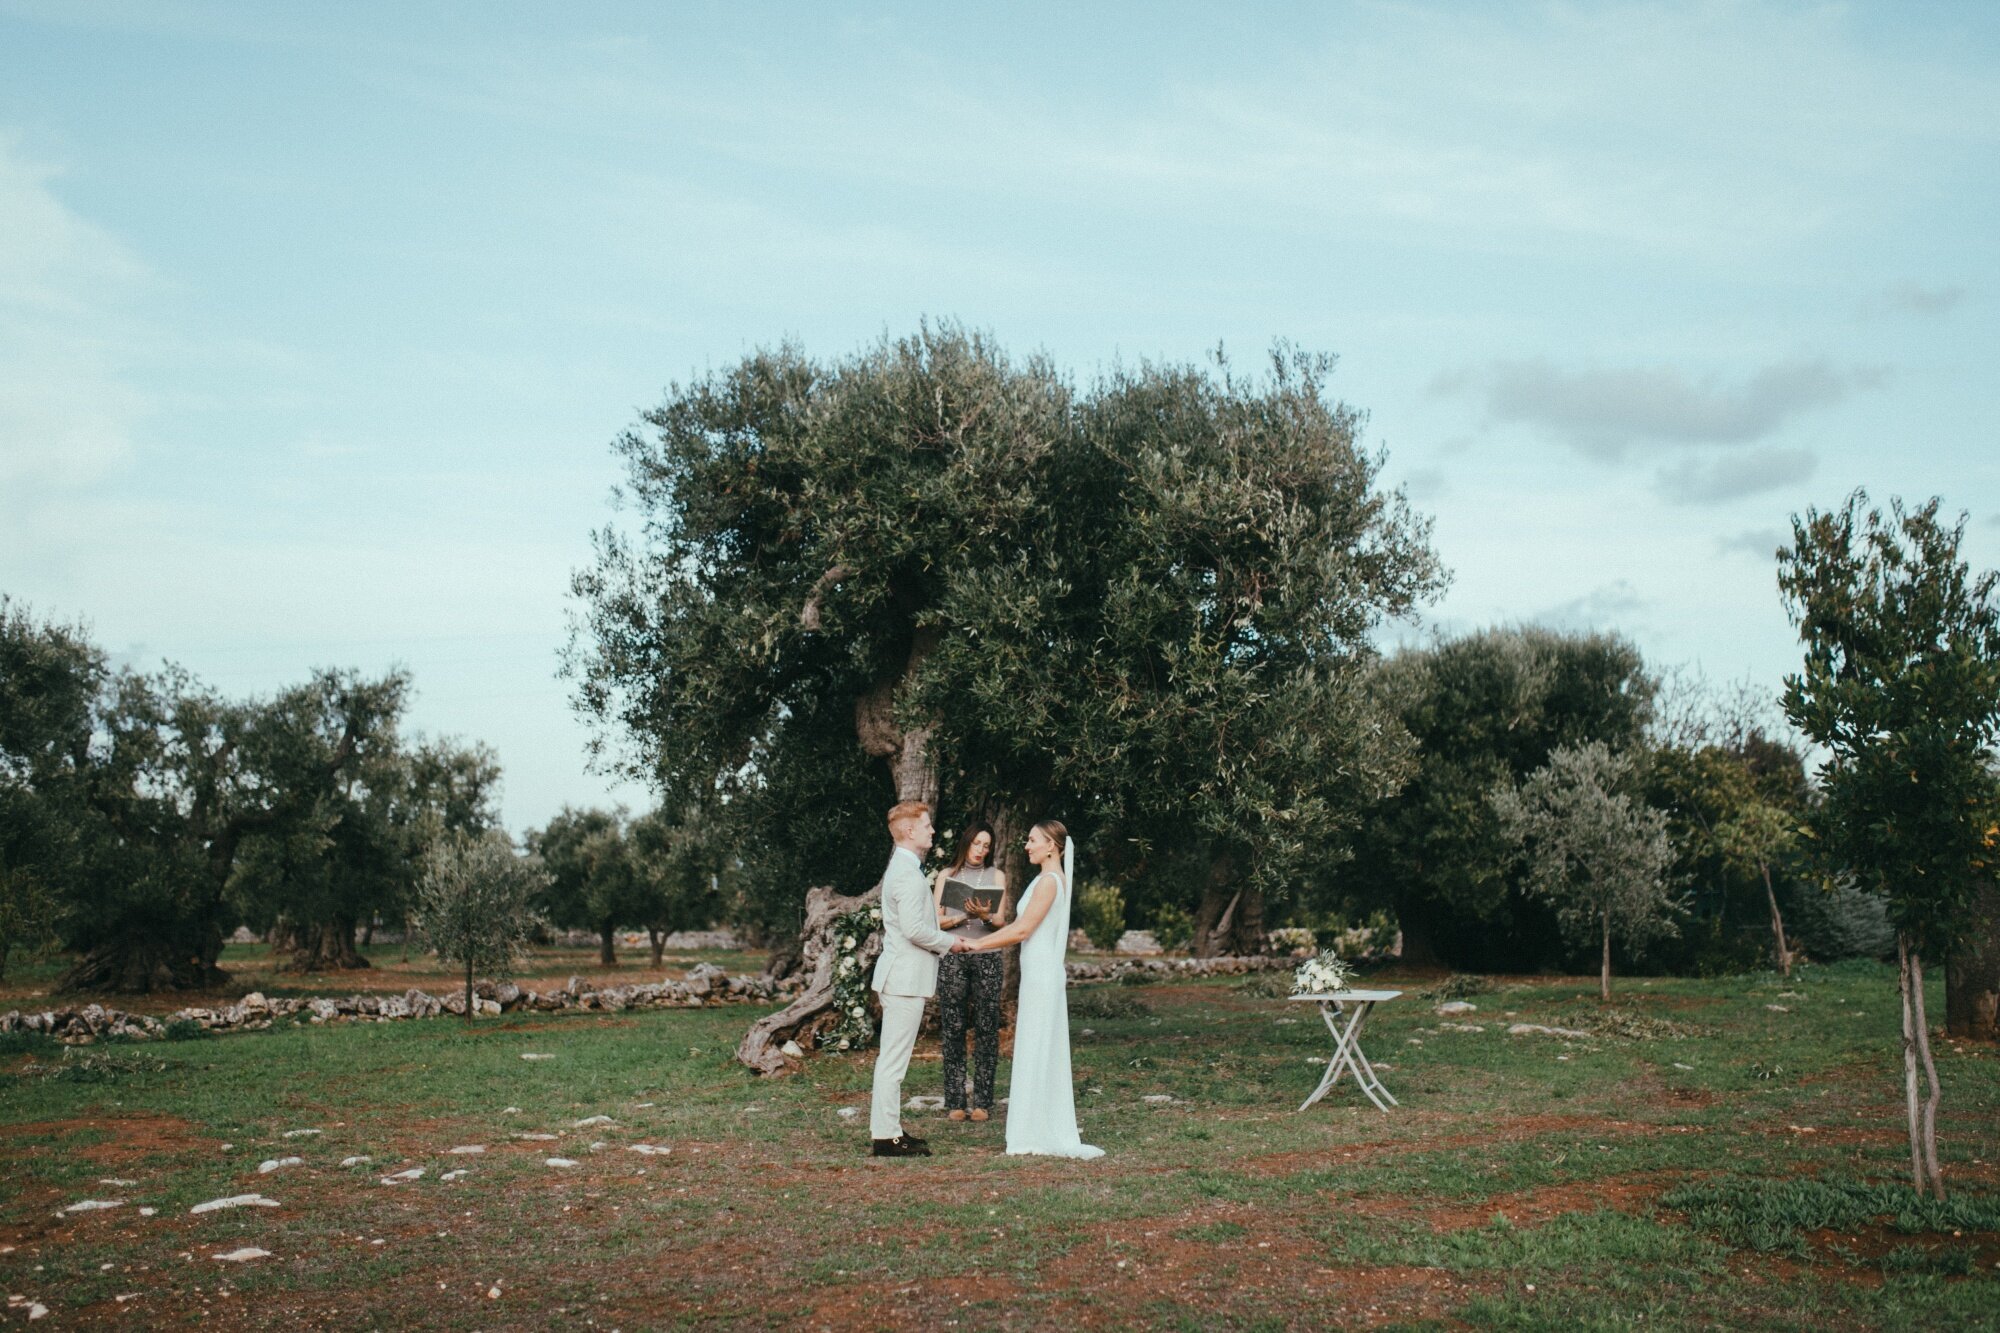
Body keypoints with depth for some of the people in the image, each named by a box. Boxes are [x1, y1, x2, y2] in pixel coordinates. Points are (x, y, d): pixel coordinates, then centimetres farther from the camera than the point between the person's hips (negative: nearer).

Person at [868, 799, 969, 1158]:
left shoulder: (901, 867, 16)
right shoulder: (908, 873, -18)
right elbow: (914, 929, -24)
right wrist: (949, 942, -9)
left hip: (899, 976, 11)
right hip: (906, 977, -11)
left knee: (892, 1058, 15)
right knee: (894, 1059, -6)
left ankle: (888, 1128, 22)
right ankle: (886, 1136, -3)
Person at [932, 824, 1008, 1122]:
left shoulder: (996, 876, 10)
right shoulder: (947, 875, 10)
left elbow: (1001, 922, 4)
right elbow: (936, 920, 5)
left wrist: (985, 916, -17)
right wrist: (961, 917, -13)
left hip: (987, 958, 0)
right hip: (952, 958, 0)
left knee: (986, 1029, -3)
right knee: (953, 1030, -2)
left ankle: (982, 1101, 2)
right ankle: (955, 1101, 3)